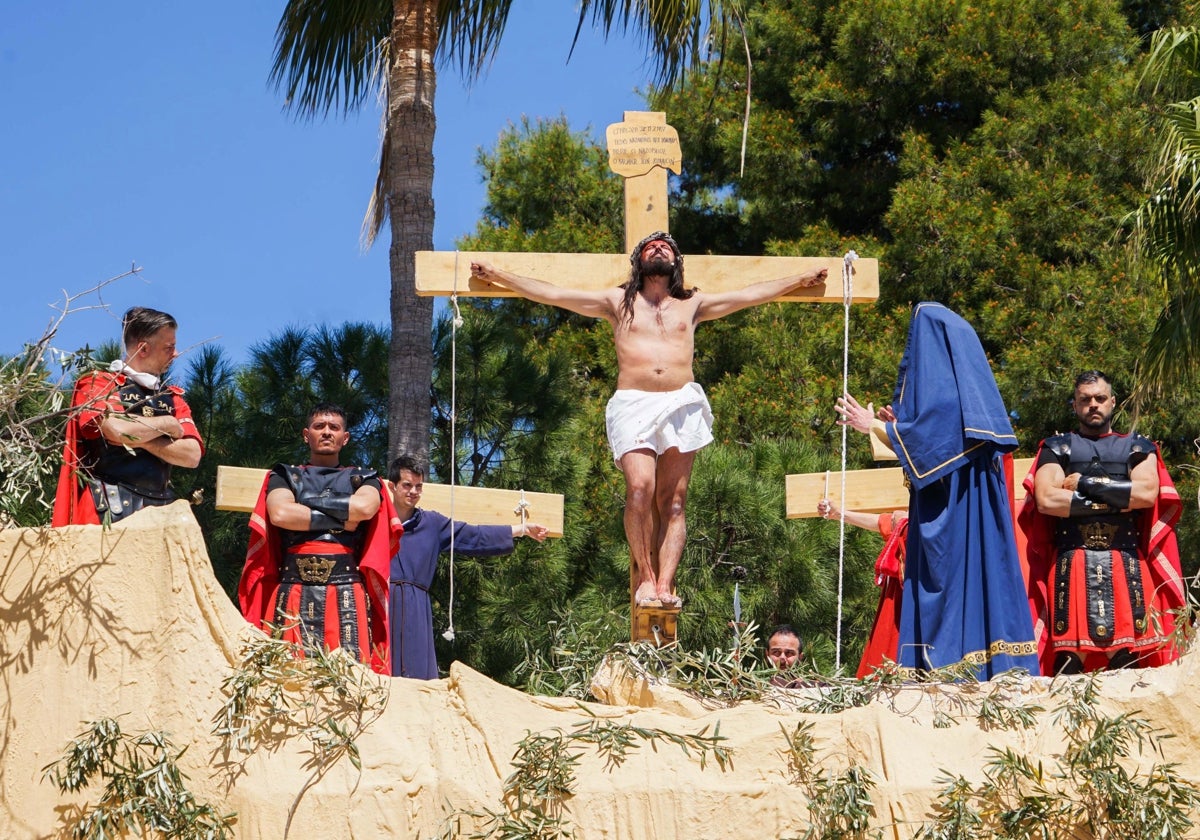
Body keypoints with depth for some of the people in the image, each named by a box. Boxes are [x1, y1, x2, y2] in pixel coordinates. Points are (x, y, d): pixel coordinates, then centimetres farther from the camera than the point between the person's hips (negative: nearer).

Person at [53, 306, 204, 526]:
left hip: (160, 512, 5)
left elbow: (192, 455, 5)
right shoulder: (98, 384, 3)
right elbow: (118, 429, -17)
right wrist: (169, 424, -1)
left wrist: (139, 438, -8)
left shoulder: (173, 398, 18)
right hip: (108, 511, -5)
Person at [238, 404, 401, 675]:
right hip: (293, 593, 0)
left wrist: (310, 502, -1)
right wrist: (341, 521, -4)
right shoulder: (284, 477, 17)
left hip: (348, 595, 0)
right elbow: (279, 514, -5)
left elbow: (366, 507, -6)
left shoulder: (363, 479, 19)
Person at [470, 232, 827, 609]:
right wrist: (498, 276, 14)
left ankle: (665, 583, -11)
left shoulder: (692, 305, 22)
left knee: (672, 501, -5)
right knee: (640, 488, -21)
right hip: (633, 405, -2)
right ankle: (645, 576, -13)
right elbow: (551, 294, 17)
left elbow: (753, 293, 27)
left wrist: (801, 279, 29)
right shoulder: (618, 302, 18)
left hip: (681, 405, 2)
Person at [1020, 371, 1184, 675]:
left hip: (1127, 564, 1)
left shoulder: (1137, 447, 16)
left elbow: (1147, 492, -4)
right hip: (1071, 564, -1)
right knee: (1069, 654, -10)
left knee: (1126, 654, -5)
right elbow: (1046, 499, -5)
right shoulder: (1057, 447, 13)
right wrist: (1117, 499, -6)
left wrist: (1085, 484, -5)